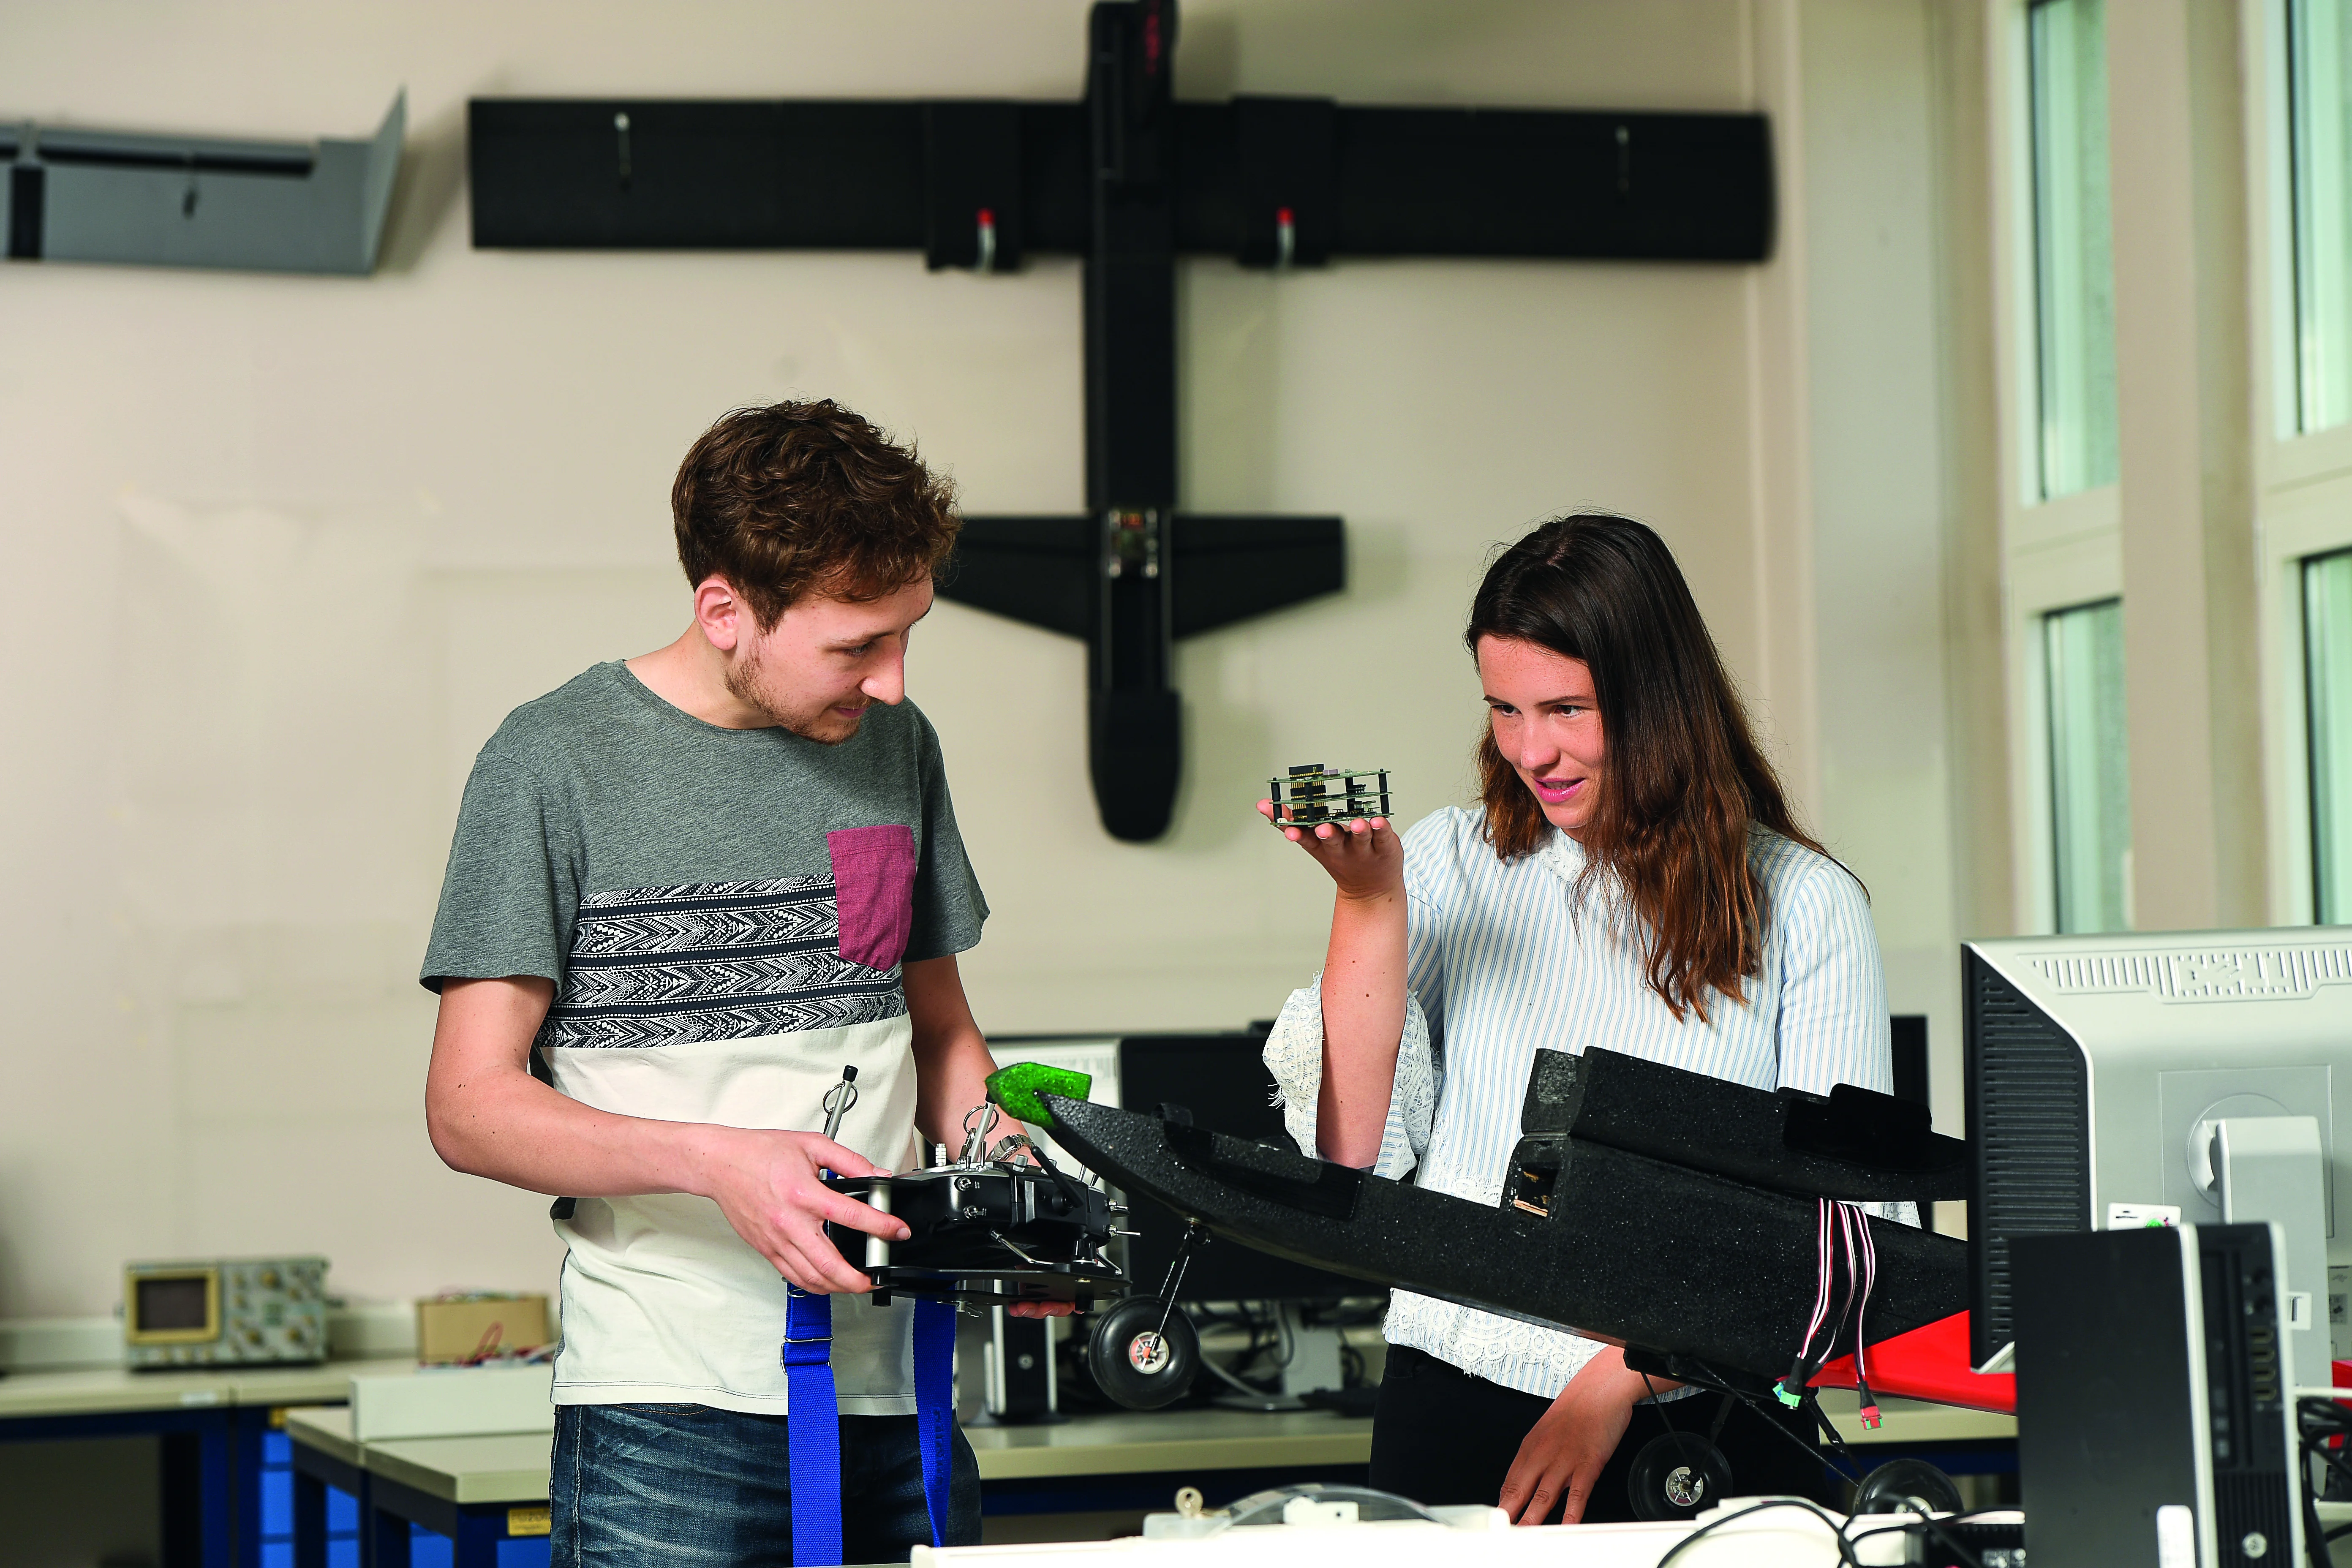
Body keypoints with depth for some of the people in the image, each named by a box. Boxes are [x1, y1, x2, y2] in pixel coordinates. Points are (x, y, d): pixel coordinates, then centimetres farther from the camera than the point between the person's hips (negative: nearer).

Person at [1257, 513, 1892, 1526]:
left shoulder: (1803, 907, 4)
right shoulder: (1449, 864, 12)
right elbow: (1355, 1154, 6)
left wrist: (1623, 1374, -12)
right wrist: (1368, 904, -3)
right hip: (1464, 1410, 1)